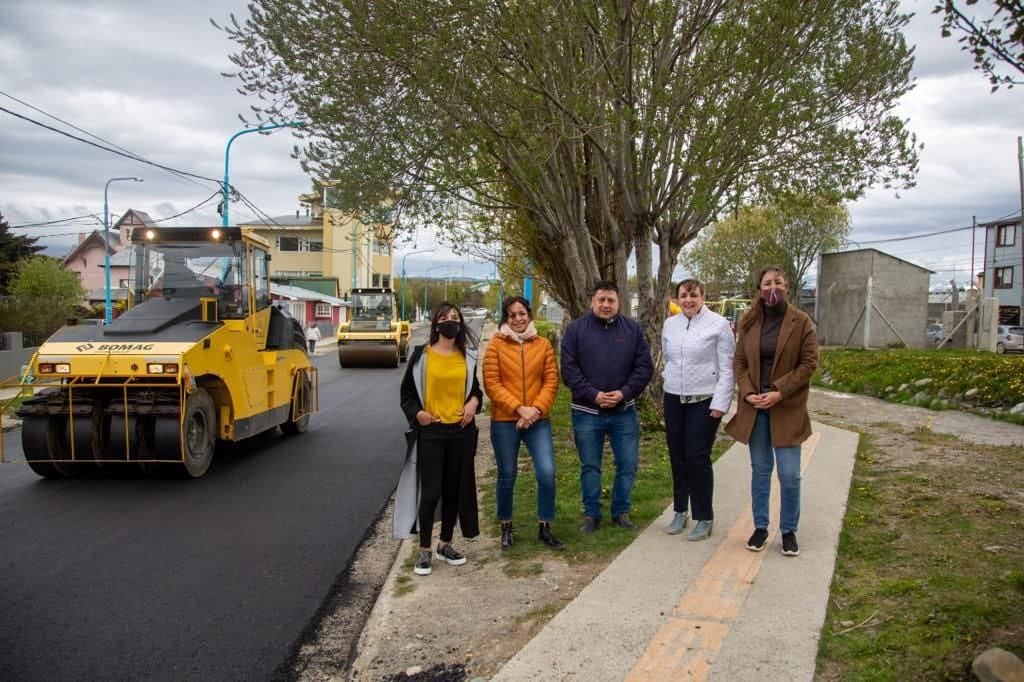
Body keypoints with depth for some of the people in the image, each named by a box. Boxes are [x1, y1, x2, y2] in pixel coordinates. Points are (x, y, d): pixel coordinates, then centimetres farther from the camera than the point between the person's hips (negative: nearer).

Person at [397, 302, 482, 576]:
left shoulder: (467, 356, 7)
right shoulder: (421, 355, -3)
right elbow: (407, 392, 3)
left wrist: (474, 401, -3)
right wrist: (416, 413, -15)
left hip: (461, 431, 4)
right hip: (430, 432, -3)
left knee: (454, 490, 11)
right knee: (430, 492, -3)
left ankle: (445, 545, 26)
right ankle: (424, 551, 11)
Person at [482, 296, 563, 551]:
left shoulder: (543, 345, 5)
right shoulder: (496, 345, -1)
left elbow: (551, 381, 1)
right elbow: (492, 384, -7)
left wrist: (536, 409, -12)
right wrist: (519, 408, -15)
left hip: (538, 420, 1)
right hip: (504, 421, -1)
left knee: (547, 473, -8)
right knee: (507, 476, 8)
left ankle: (544, 528, 10)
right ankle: (506, 528, 26)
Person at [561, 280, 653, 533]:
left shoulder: (633, 329, 3)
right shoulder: (576, 329, -2)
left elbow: (644, 367, 0)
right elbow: (569, 369, -8)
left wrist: (624, 393, -13)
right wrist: (594, 395, -17)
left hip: (624, 412, 2)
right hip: (587, 412, -1)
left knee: (628, 465, 6)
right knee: (590, 467, 9)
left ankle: (621, 512, 24)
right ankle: (591, 515, 22)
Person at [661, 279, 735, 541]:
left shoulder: (718, 324, -8)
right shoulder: (669, 324, 6)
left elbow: (726, 368, -8)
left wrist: (720, 403, -12)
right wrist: (671, 379, 11)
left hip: (704, 401, -5)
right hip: (674, 399, 5)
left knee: (697, 458, -4)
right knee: (677, 457, 11)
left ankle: (704, 518, 10)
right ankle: (680, 511, 26)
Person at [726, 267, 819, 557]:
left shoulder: (801, 321, -4)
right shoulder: (748, 322, 4)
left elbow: (809, 363, -6)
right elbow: (739, 362, 6)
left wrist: (779, 392, -15)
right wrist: (748, 393, -10)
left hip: (787, 408, -2)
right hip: (755, 406, 3)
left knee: (790, 474, 0)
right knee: (759, 470, 12)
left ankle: (789, 531, 18)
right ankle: (760, 527, 24)